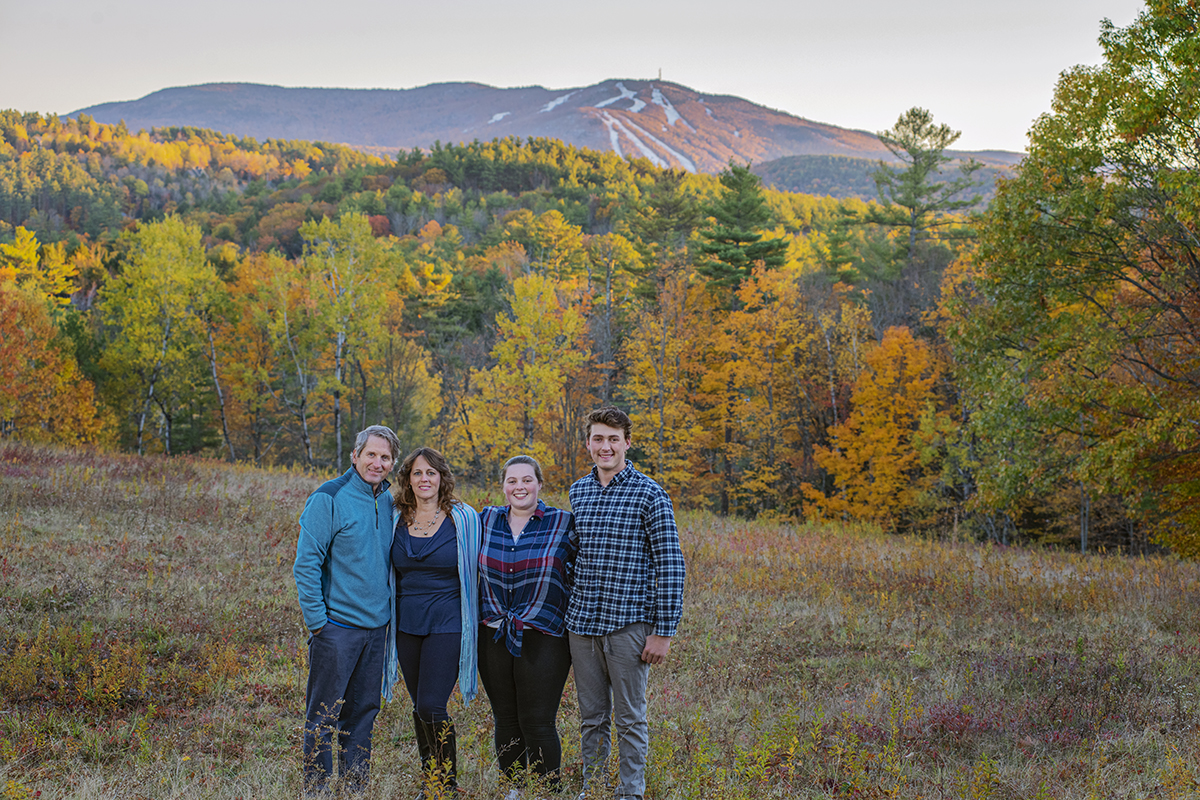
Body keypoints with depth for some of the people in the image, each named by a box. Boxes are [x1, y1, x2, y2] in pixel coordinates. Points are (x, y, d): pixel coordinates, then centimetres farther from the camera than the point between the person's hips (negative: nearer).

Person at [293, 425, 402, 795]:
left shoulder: (388, 502, 9)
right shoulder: (329, 499, -11)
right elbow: (305, 565, -12)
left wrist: (387, 614, 13)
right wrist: (317, 622, -14)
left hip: (376, 626, 6)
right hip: (337, 626, -6)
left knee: (363, 714, 12)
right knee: (324, 716, 1)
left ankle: (355, 789, 21)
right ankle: (316, 790, 10)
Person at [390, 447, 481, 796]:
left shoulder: (463, 519, -4)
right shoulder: (397, 519, 7)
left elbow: (477, 570, 2)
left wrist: (476, 617, 1)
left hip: (447, 624, -4)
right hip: (406, 624, 5)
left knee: (432, 706, -12)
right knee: (419, 707, 11)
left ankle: (448, 784, 2)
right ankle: (429, 783, 24)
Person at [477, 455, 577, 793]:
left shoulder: (563, 524, -2)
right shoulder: (487, 520, 6)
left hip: (542, 637, -3)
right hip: (493, 635, 3)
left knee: (537, 724, -5)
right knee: (506, 722, 10)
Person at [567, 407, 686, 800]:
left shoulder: (650, 495, -6)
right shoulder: (578, 491, 10)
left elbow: (670, 566, -8)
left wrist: (663, 631, -11)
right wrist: (567, 613, 19)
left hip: (628, 623, -4)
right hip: (581, 621, 5)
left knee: (629, 718, 5)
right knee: (591, 717, 13)